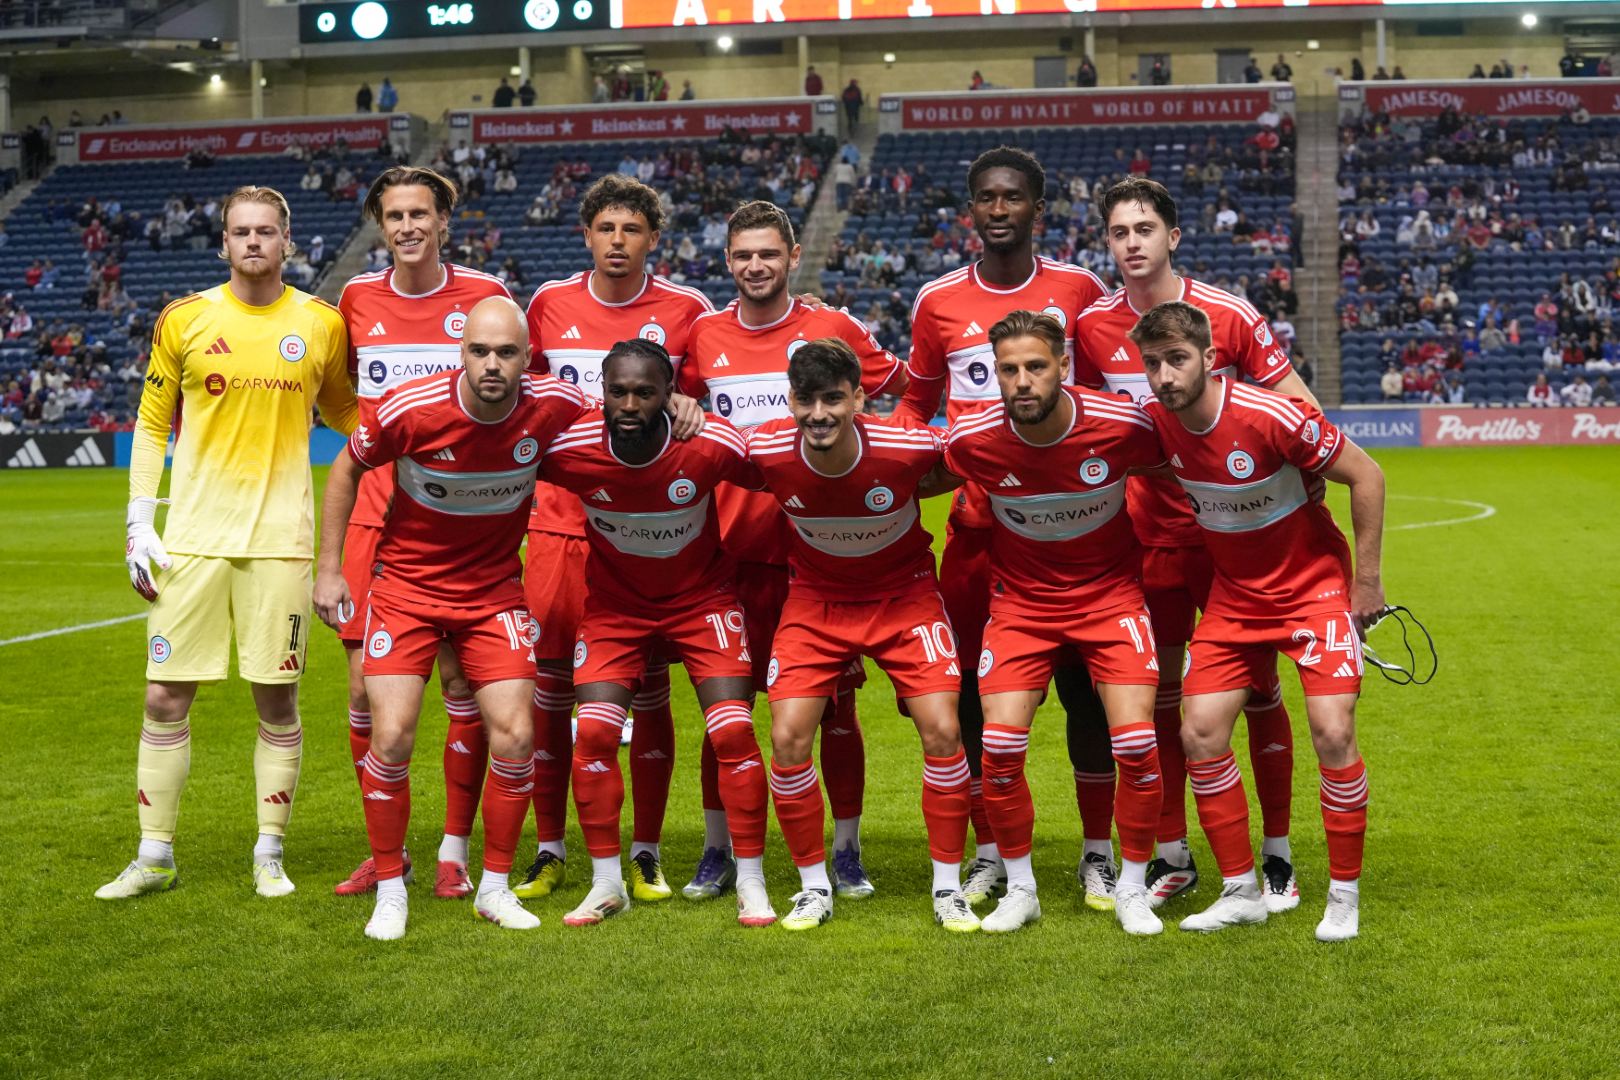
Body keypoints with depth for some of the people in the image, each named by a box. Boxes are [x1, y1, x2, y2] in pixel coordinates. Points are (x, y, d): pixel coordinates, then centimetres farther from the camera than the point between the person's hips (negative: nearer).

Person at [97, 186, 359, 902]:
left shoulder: (323, 325, 4)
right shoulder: (184, 320, 3)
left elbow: (346, 414, 19)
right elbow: (151, 425, 9)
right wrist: (139, 522, 1)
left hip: (279, 539, 0)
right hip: (192, 538, 0)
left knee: (277, 700, 3)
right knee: (165, 696, 1)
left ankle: (269, 855, 16)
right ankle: (154, 857, 14)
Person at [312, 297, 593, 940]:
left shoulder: (556, 407, -16)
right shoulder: (410, 408, -21)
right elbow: (347, 469, -2)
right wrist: (329, 567, -1)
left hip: (494, 591, 2)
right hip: (405, 586, -2)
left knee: (515, 736, -5)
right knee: (392, 737, -10)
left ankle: (494, 887, 14)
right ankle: (390, 889, 9)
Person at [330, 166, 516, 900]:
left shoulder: (483, 295, 0)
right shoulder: (358, 299, 7)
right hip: (378, 515, 2)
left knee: (463, 685, -1)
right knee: (365, 686, 1)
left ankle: (455, 851, 11)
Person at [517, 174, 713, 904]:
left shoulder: (685, 311, 1)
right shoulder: (550, 305, 6)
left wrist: (687, 409, -10)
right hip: (561, 519, 2)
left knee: (647, 689, 2)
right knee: (550, 686, 2)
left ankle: (646, 854, 12)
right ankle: (549, 851, 14)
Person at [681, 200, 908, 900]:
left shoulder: (834, 330, 0)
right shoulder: (703, 336, 5)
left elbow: (907, 394, 10)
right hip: (733, 547, 2)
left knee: (834, 705, 3)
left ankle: (846, 852, 15)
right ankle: (717, 849, 17)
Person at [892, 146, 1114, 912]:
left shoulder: (1079, 291, 1)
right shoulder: (939, 301, 5)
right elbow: (915, 403, 18)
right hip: (975, 522, 2)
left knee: (1083, 685, 1)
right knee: (971, 687, 3)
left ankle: (1098, 854, 14)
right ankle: (989, 853, 18)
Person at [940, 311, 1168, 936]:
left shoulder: (1123, 425, -21)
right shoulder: (970, 441, -19)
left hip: (1110, 593, -1)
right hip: (1020, 599, 1)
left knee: (1136, 742, -13)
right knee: (999, 746, -12)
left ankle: (1132, 888, 9)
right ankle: (1020, 888, 10)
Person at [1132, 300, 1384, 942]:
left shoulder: (1272, 417, -26)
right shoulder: (1156, 423, -11)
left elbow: (1365, 475, -15)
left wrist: (1367, 579, -11)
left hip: (1314, 585, -5)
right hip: (1233, 594, 5)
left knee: (1331, 733, -15)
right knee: (1199, 734, -4)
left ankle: (1344, 895, 2)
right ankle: (1241, 891, 10)